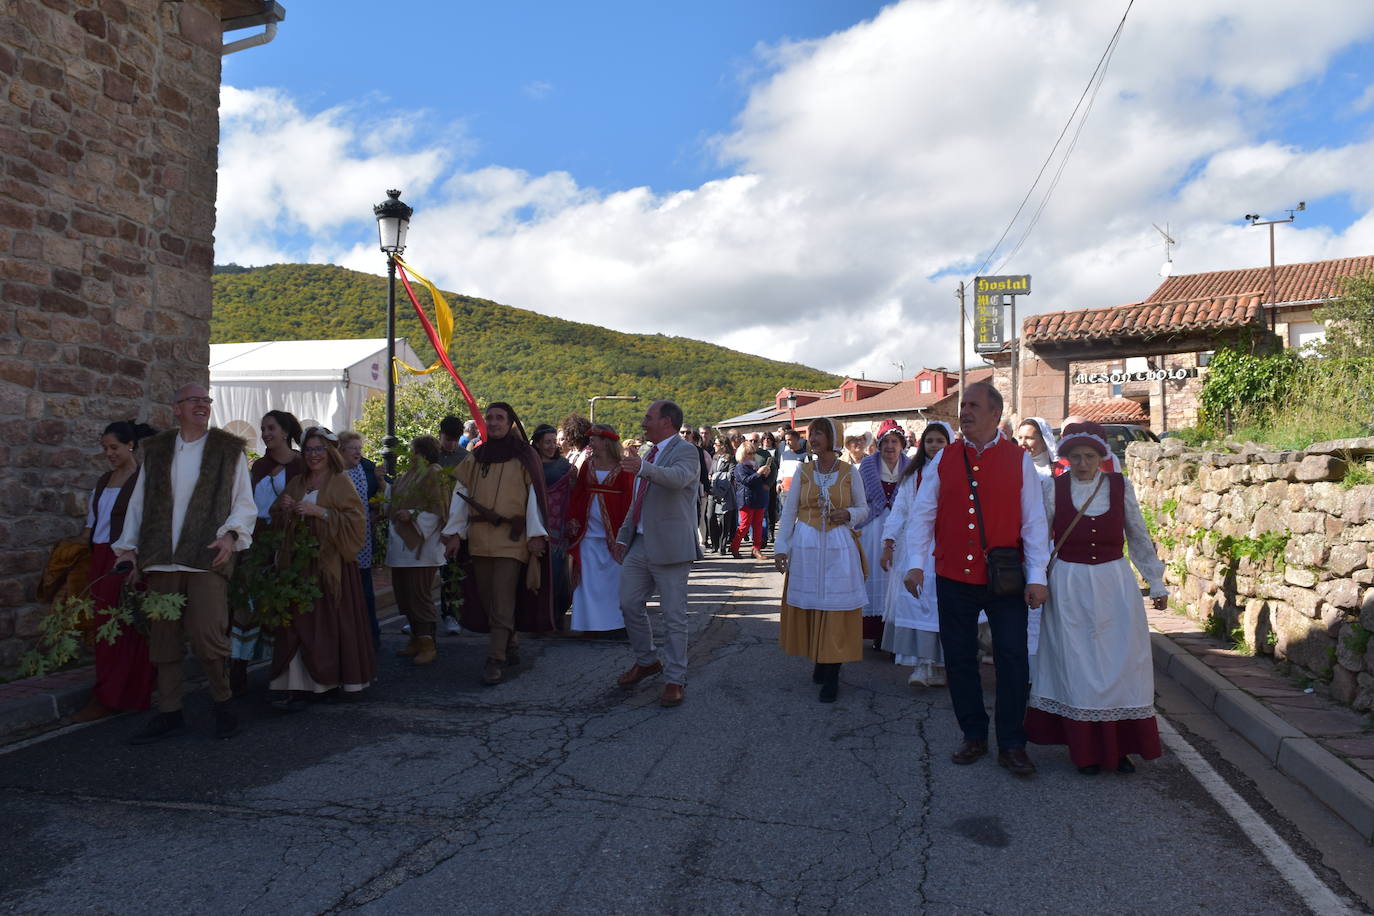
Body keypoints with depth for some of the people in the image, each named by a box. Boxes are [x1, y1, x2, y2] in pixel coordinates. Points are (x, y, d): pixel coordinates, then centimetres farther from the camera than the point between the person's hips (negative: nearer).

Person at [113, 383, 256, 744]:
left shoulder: (229, 449, 5)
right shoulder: (156, 450, 15)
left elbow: (244, 503, 2)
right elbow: (139, 501, 17)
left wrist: (231, 534, -14)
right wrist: (129, 546, 9)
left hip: (207, 556, -4)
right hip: (161, 560, 4)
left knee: (206, 634, -13)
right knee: (163, 639, 8)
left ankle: (223, 704, 9)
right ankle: (169, 714, 20)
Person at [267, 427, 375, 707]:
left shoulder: (341, 482, -1)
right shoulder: (297, 483, 15)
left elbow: (355, 520, -11)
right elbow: (277, 521, 19)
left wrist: (320, 512, -18)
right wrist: (284, 508, -2)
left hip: (330, 562, -4)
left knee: (331, 620, -3)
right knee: (298, 622, -3)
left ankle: (343, 677, 12)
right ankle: (297, 686, 0)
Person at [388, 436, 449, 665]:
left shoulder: (434, 474, -8)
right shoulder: (407, 475, 17)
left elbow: (438, 509, -14)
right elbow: (393, 503, 26)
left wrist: (413, 515, -19)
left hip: (421, 545, -8)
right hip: (402, 544, 8)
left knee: (419, 594, -7)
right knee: (403, 593, 11)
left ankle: (428, 644, 0)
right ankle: (417, 639, 22)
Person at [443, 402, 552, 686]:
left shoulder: (525, 457, 1)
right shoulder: (475, 458, 13)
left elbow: (534, 496, -3)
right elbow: (461, 495, 10)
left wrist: (535, 534, -11)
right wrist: (455, 532, 1)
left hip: (511, 539, -5)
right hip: (479, 539, 5)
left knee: (502, 603, -9)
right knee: (488, 599, 8)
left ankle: (495, 661, -6)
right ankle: (510, 645, 25)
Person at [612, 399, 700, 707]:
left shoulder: (685, 451, -9)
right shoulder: (649, 454, 18)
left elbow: (678, 478, -33)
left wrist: (643, 468, -49)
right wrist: (623, 536, 20)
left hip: (669, 546, -8)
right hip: (640, 544, 9)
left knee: (673, 616, 0)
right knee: (629, 604, 12)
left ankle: (675, 679, 11)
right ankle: (646, 661, 32)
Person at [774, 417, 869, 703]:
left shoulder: (849, 473, 2)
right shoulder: (802, 471, 5)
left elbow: (863, 510, 10)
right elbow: (789, 511, 4)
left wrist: (848, 514, -12)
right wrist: (781, 547, -2)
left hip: (839, 546, -1)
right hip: (806, 545, 2)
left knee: (836, 609, -1)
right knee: (809, 607, 5)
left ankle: (831, 676, 5)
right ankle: (819, 660, 24)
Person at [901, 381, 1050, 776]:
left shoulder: (1018, 460, 1)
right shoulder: (944, 459, 5)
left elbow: (1033, 521, -1)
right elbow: (922, 513, 4)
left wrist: (1036, 576, -5)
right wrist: (915, 562, -6)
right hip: (954, 577, 2)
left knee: (1013, 660, 1)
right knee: (959, 660, 10)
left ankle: (1011, 745, 17)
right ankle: (974, 736, 26)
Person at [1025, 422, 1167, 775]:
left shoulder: (1120, 486, 1)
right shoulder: (1052, 488, -3)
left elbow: (1140, 538, 9)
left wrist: (1157, 584, 12)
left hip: (1114, 585, 1)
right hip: (1069, 587, -1)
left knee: (1121, 665, 3)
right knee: (1076, 666, 4)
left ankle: (1120, 747, 19)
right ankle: (1086, 751, 17)